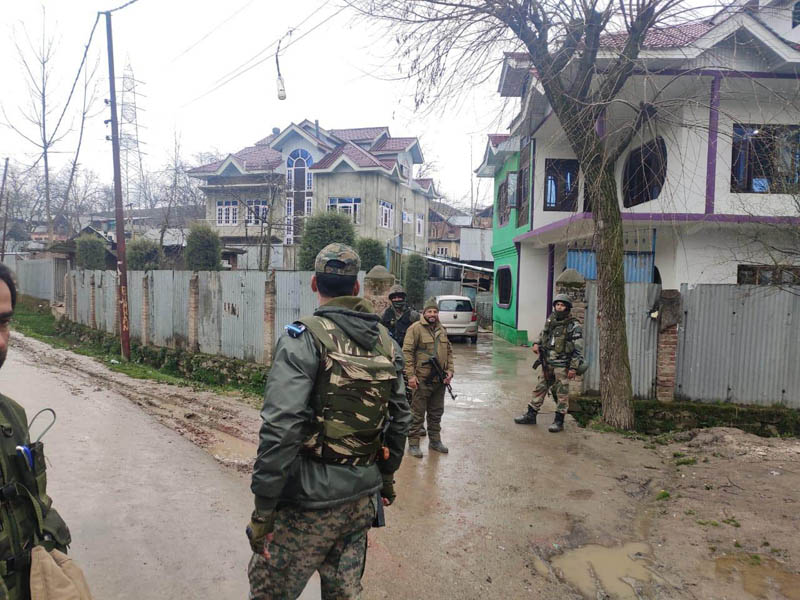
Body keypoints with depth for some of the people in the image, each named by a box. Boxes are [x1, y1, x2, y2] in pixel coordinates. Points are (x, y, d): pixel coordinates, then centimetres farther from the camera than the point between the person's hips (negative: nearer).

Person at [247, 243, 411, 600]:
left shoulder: (306, 338, -16)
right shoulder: (385, 340, 3)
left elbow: (281, 428, -23)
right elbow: (400, 416, 10)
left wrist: (263, 507, -15)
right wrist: (387, 475, 22)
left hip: (314, 496, -6)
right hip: (364, 494, 6)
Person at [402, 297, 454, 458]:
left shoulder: (442, 330, 12)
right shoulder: (415, 328, -10)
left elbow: (449, 351, 19)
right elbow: (407, 352, -13)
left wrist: (450, 370, 7)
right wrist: (411, 375, -17)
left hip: (440, 379, 7)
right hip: (422, 379, -7)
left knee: (436, 412, 17)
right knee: (418, 413, 1)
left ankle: (435, 440, 31)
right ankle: (413, 444, 12)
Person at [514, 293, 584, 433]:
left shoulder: (574, 326, -11)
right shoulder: (550, 320, 8)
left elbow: (578, 350, -12)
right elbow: (543, 333, 27)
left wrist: (574, 368, -17)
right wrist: (537, 343, 8)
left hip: (562, 365, -6)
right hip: (547, 362, 6)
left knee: (561, 393, 1)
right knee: (540, 388, 12)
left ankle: (559, 421, 11)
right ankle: (531, 416, 21)